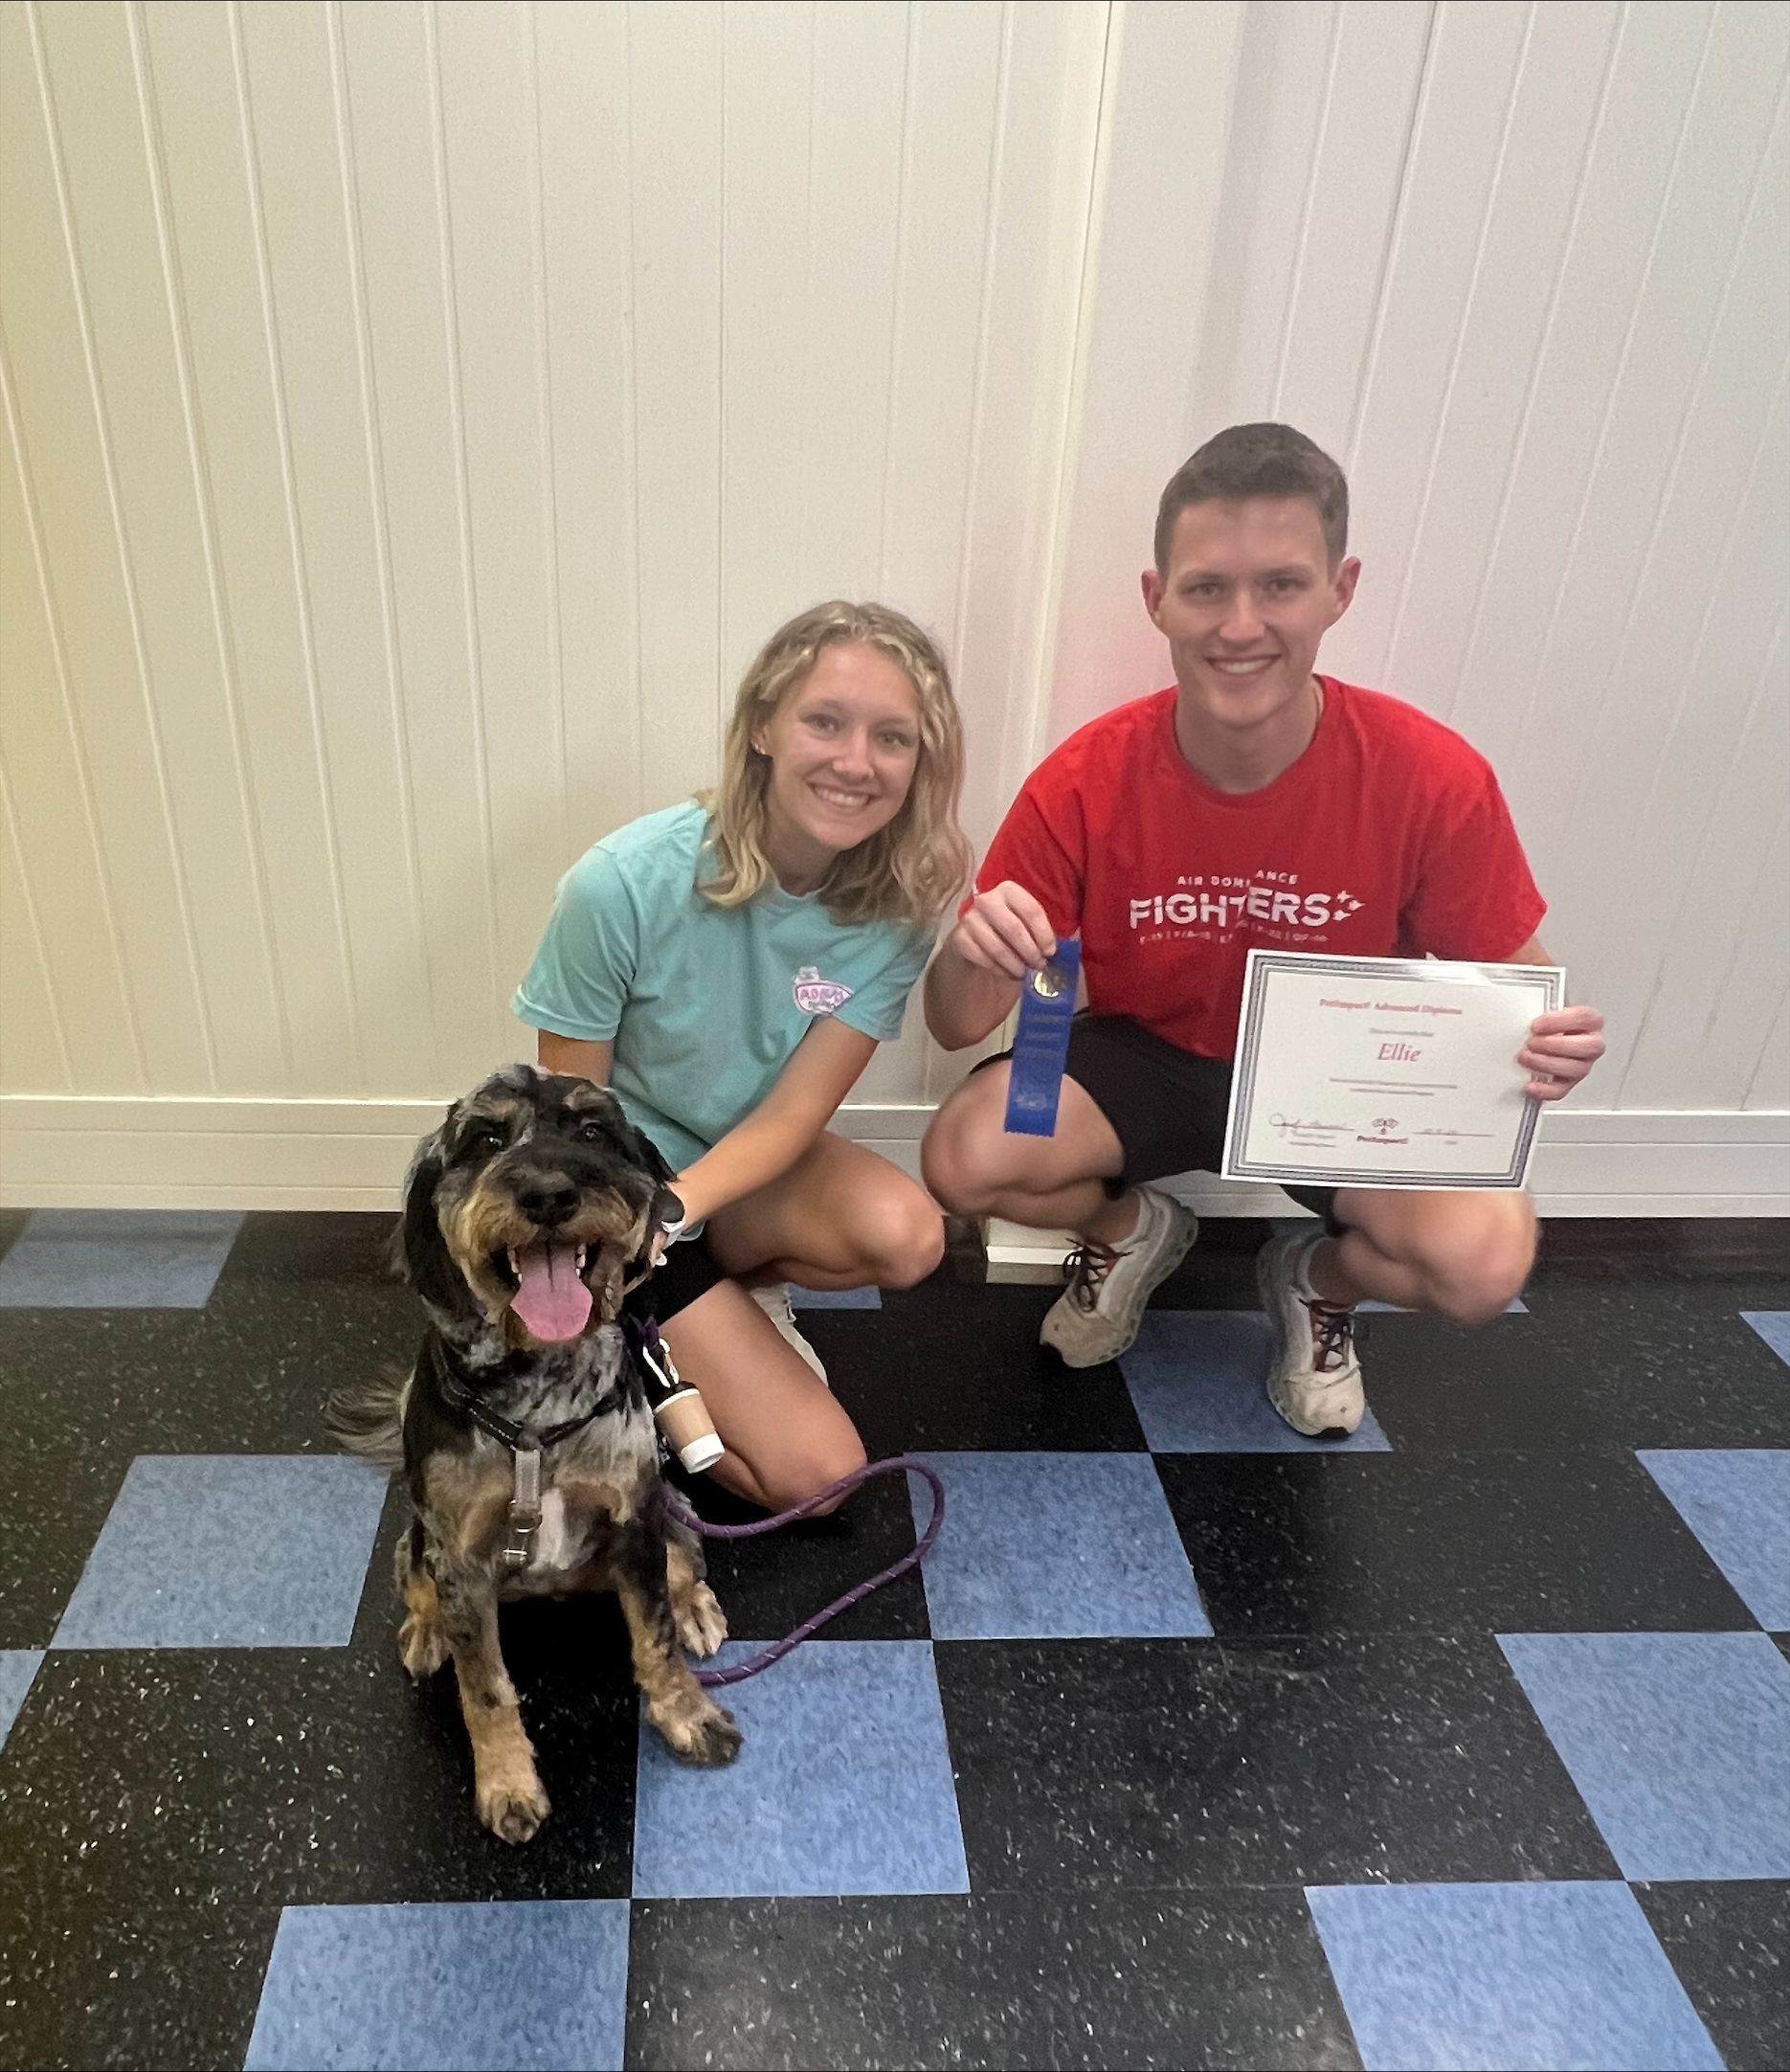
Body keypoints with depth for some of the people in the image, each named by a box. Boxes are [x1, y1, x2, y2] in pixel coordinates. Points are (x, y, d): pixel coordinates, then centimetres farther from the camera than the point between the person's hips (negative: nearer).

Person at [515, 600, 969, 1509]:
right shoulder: (624, 884, -28)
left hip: (747, 1167, 4)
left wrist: (672, 1208, -33)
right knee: (816, 1476, -10)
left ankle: (724, 1297, 3)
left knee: (906, 1237, -29)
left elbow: (795, 1110, -17)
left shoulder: (897, 903, -16)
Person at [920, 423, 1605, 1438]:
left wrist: (1549, 1038, -31)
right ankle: (1135, 1227, 12)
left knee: (1487, 1259, -27)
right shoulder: (1084, 783, -20)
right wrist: (975, 956, -40)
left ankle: (1319, 1279, 12)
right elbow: (957, 1027, -15)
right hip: (1145, 1057, 1)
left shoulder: (1434, 777, -21)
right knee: (963, 1158, -26)